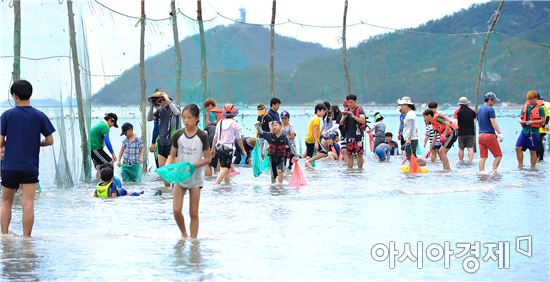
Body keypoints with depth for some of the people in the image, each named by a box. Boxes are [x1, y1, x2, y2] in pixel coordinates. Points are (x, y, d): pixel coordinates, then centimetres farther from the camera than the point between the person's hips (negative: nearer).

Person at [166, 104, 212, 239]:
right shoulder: (178, 135, -3)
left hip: (195, 178, -2)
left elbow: (207, 159, -5)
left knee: (194, 213, 3)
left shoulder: (202, 136, -8)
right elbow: (172, 155, 5)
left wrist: (195, 165, -21)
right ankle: (183, 234, 20)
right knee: (176, 210, -5)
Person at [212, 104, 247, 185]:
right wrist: (243, 150, 8)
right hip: (228, 148, -6)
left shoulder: (220, 123, 8)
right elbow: (238, 139, -2)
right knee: (225, 168, -7)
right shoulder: (234, 124, -6)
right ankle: (216, 184, -20)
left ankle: (227, 183, 22)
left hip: (218, 147, 6)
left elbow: (215, 137, 13)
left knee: (227, 168, 17)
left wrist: (213, 149, 23)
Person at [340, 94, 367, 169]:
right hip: (348, 135, 5)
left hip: (358, 135, -5)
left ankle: (360, 169, 0)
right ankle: (349, 169, 9)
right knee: (349, 154, 6)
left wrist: (353, 116, -23)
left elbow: (363, 121, -15)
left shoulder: (359, 110, -2)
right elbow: (341, 123, 13)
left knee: (359, 154, -5)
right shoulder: (347, 111, 14)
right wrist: (344, 117, -8)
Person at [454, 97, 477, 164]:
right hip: (471, 132, 1)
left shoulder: (457, 111, -3)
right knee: (470, 148, -2)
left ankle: (461, 161, 13)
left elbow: (454, 122, -10)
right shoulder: (472, 111, 5)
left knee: (461, 148, 9)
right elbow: (475, 120, 17)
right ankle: (470, 161, -14)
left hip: (461, 133, -1)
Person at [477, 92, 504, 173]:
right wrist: (499, 133, -14)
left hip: (481, 135, 7)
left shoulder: (479, 109, 15)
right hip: (490, 135, -7)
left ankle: (481, 171, 1)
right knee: (498, 155, 1)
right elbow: (493, 123, -15)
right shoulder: (490, 109, -10)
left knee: (483, 157, 6)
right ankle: (494, 170, -9)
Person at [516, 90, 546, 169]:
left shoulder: (539, 108, -5)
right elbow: (520, 117, 17)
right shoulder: (525, 106, 11)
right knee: (518, 148, -4)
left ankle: (533, 168, 12)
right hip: (524, 130, 5)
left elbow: (543, 120, -8)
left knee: (533, 151, 2)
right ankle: (520, 166, 8)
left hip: (534, 131, -5)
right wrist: (521, 121, -7)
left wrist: (532, 122, -17)